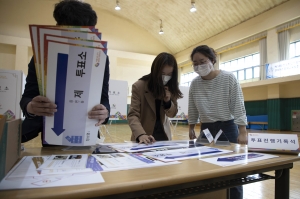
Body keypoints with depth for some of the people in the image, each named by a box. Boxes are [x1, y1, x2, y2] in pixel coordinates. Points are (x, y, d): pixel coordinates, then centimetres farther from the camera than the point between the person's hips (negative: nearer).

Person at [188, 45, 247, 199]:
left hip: (228, 128, -3)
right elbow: (193, 109, 8)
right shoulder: (194, 83, 0)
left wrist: (242, 132, -15)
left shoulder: (229, 78, -10)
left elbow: (238, 106, -11)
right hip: (206, 129, 3)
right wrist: (191, 129, 9)